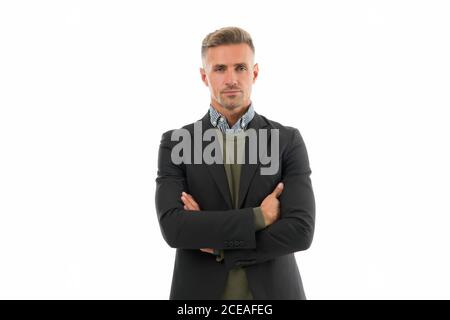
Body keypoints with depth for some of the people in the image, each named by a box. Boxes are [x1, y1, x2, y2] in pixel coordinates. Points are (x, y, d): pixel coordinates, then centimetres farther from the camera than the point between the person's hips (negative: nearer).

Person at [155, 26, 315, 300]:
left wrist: (217, 244, -13)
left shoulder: (288, 141, -2)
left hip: (272, 294, 0)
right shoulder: (176, 143, -2)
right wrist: (259, 217, -17)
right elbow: (173, 228, -15)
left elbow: (300, 232, -12)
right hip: (201, 294, 0)